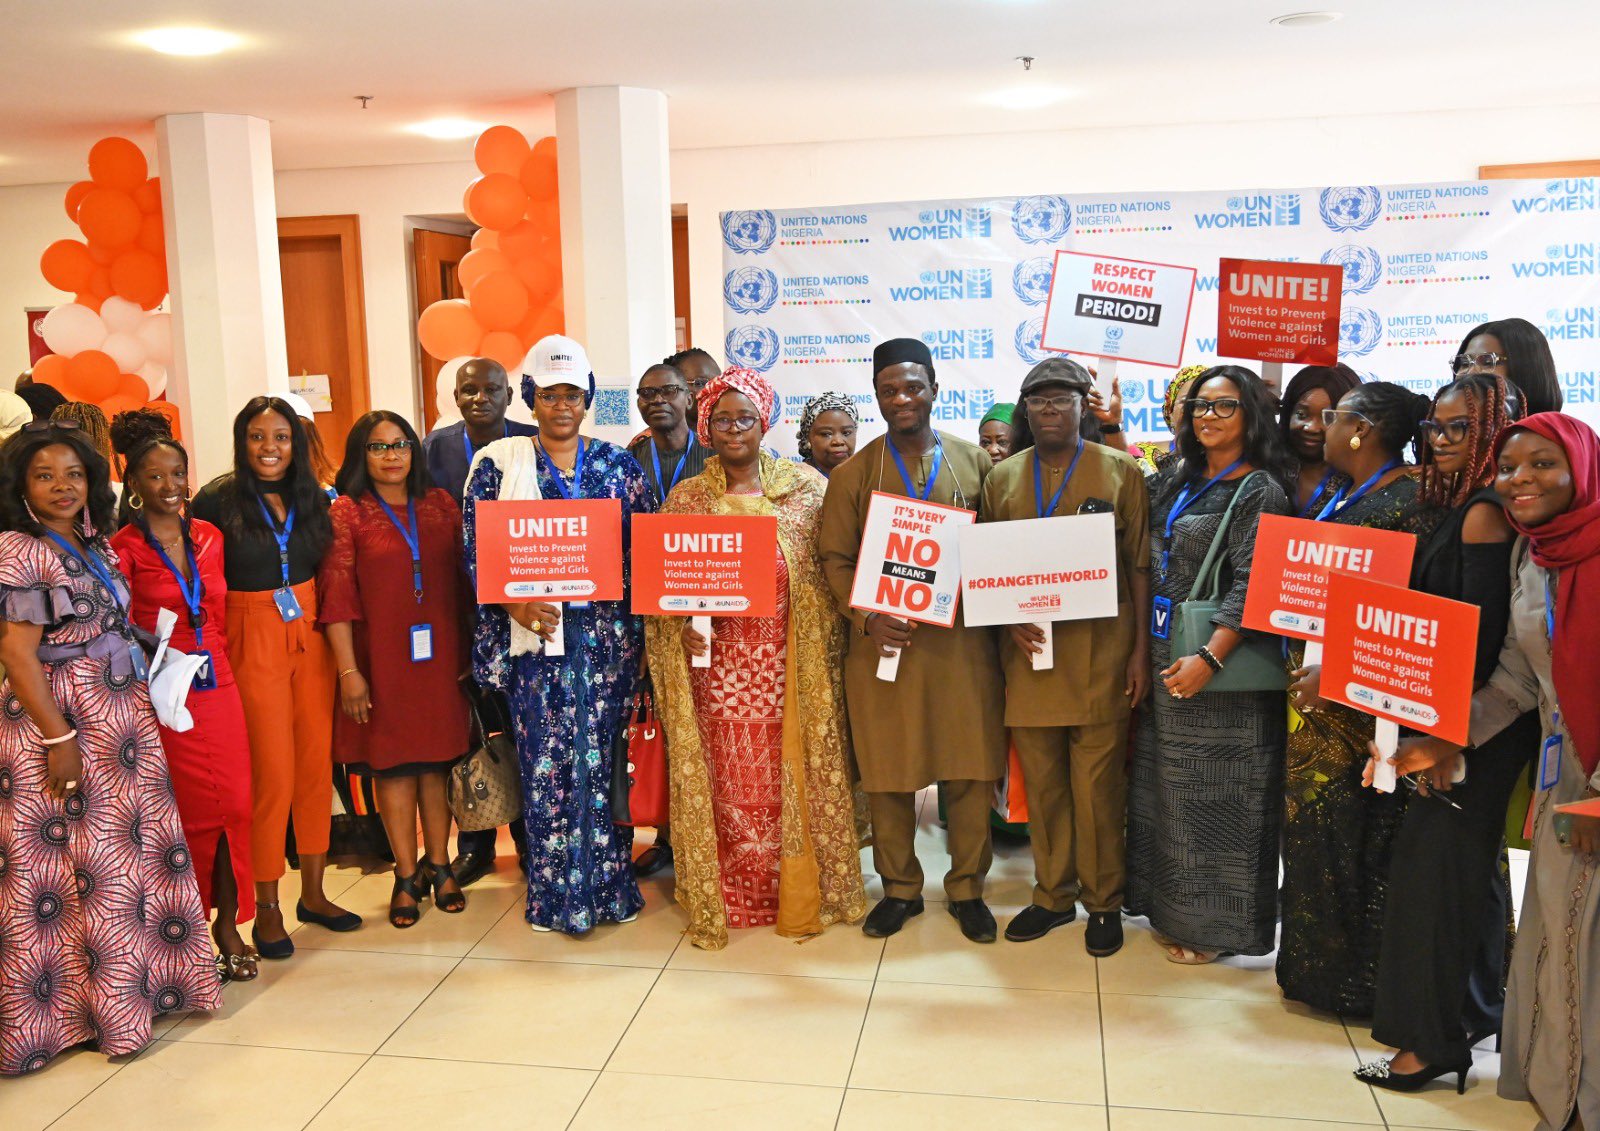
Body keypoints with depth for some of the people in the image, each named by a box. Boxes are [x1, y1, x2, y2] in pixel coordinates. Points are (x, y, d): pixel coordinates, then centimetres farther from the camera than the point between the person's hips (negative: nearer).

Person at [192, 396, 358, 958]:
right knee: (272, 773, -3)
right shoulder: (216, 500, -7)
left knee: (316, 763, 7)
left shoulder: (314, 497, 6)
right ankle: (266, 907, 12)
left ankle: (313, 892, 22)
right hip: (253, 645, -4)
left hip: (311, 639, 4)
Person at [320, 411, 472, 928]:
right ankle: (406, 876, 14)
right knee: (392, 762, 4)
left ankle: (438, 866, 20)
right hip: (382, 657, -2)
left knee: (437, 758, 8)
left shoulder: (440, 504, 7)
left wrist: (470, 653, 6)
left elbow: (463, 580, 9)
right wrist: (348, 671, -12)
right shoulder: (347, 512, -2)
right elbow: (337, 596, -7)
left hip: (440, 653, 3)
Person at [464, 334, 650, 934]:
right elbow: (477, 551, 0)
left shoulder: (617, 464, 9)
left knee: (601, 758, 4)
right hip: (536, 631, -1)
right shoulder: (499, 464, 4)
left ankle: (607, 885, 17)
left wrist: (640, 626, -6)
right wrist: (517, 604, -15)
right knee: (545, 761, -1)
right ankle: (554, 894, 12)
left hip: (606, 632, 2)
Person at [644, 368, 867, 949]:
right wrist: (685, 607, -10)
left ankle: (800, 896, 19)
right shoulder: (685, 498, 7)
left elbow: (830, 570, 3)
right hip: (714, 660, 1)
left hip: (788, 660, 0)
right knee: (723, 778, 4)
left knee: (790, 771, 3)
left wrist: (825, 656, -7)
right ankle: (722, 899, 19)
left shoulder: (806, 488, 4)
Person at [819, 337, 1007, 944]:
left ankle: (966, 887, 24)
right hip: (883, 642, 0)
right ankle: (900, 888, 24)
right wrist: (865, 618, -12)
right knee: (887, 774, 7)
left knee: (971, 772, 6)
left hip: (962, 640, 1)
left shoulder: (975, 463, 7)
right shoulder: (854, 474, 4)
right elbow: (835, 559, 2)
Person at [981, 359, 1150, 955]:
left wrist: (1140, 652, -3)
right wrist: (1010, 621, -5)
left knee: (1098, 783, 1)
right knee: (1041, 782, 10)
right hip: (1028, 654, 3)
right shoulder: (1002, 477, 12)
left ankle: (1104, 901, 18)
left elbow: (1140, 567, 2)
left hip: (1100, 655, -3)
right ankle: (1053, 896, 25)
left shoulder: (1120, 472, 4)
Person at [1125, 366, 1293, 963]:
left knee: (1212, 795, 3)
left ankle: (1213, 925, 17)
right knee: (1164, 786, 15)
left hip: (1220, 668, -7)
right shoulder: (1177, 478, 10)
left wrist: (1209, 659, -26)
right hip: (1161, 655, 7)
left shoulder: (1259, 491, -10)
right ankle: (1173, 908, 31)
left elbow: (1249, 586, -17)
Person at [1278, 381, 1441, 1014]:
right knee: (1309, 822, 14)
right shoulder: (1344, 498, 14)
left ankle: (1357, 981, 15)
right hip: (1315, 688, 9)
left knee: (1355, 837, 0)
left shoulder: (1408, 503, -14)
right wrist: (1302, 666, 11)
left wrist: (1335, 674, -22)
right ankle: (1314, 965, 27)